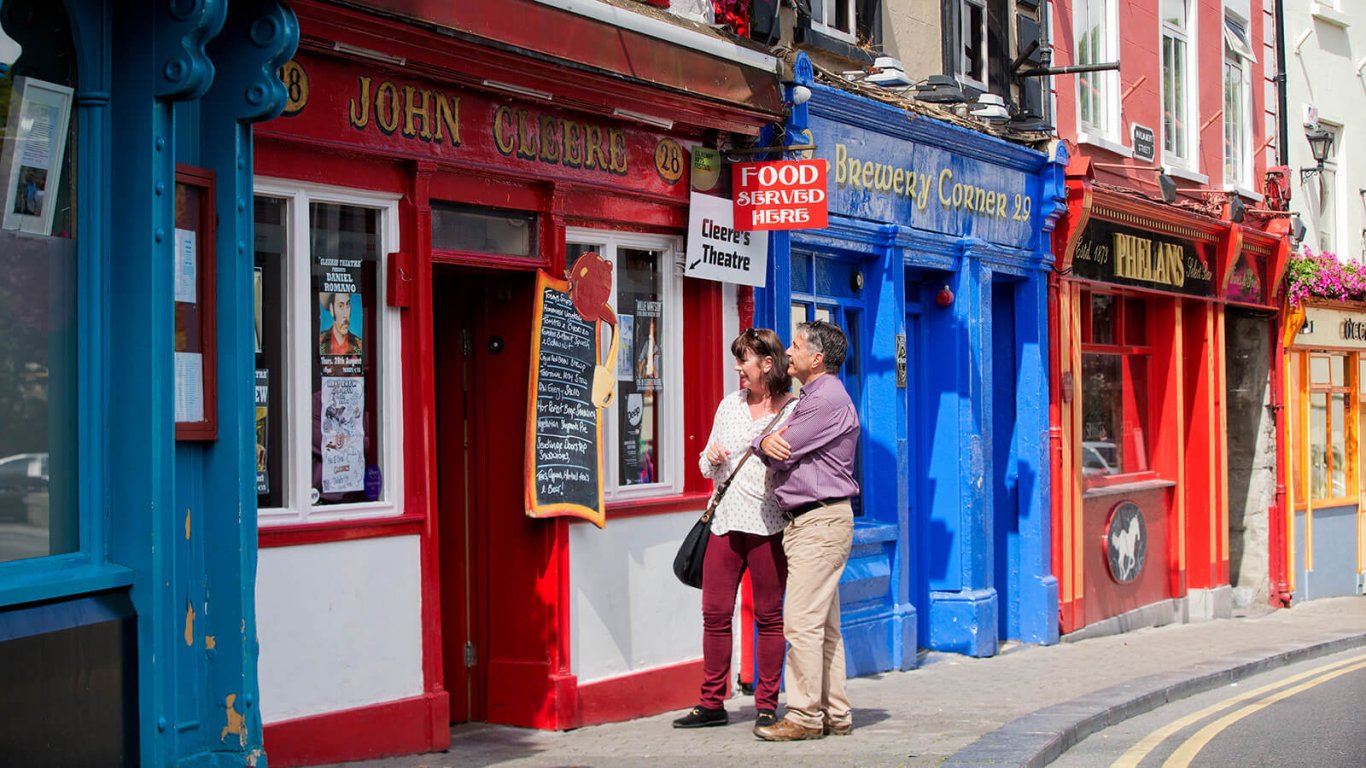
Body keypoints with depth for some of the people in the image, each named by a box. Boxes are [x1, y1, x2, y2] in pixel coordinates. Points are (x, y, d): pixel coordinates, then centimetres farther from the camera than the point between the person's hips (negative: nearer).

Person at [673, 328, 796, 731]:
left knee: (769, 615, 2)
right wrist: (711, 458, -1)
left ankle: (767, 704, 11)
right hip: (726, 519, 5)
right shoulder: (730, 403, 15)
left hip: (768, 522, -5)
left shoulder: (793, 410, -2)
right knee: (715, 612, 4)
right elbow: (709, 467, 21)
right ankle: (712, 703, 12)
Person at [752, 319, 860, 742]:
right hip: (805, 521, 11)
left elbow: (781, 452, -15)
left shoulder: (828, 399, -13)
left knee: (803, 620, -11)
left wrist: (761, 443, 8)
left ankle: (805, 715, -8)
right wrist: (767, 442, -6)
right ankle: (835, 714, 16)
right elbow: (778, 451, 18)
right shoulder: (810, 398, 21)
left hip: (821, 520, -11)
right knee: (823, 624, 12)